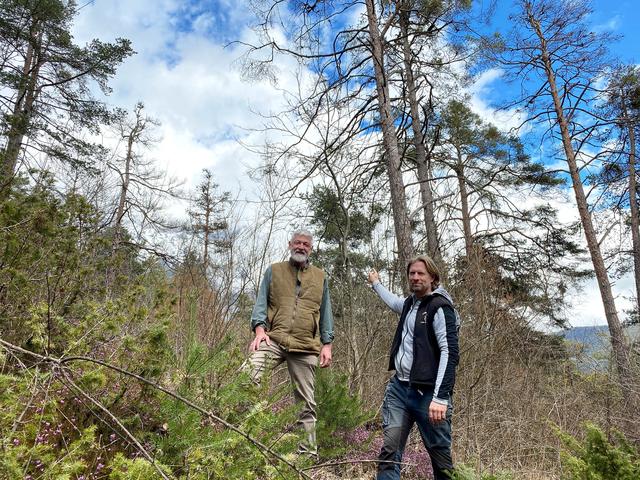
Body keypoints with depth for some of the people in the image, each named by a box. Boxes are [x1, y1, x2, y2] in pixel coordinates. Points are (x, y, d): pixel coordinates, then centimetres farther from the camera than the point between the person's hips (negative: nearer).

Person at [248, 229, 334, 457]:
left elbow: (325, 312, 15)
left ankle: (309, 450, 18)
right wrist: (259, 328, -11)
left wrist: (327, 344, 6)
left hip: (306, 346, 1)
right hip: (274, 340, -1)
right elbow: (261, 302, 7)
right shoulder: (274, 271, 14)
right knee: (248, 374, -26)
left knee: (306, 401, 6)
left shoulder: (319, 277, 17)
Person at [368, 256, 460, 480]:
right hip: (399, 388, 7)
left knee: (440, 455, 3)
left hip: (428, 393, -7)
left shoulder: (440, 308, -10)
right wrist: (375, 283, 53)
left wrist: (440, 398, -24)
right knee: (389, 450, 0)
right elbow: (395, 302, 39)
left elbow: (449, 353, -17)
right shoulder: (410, 303, 13)